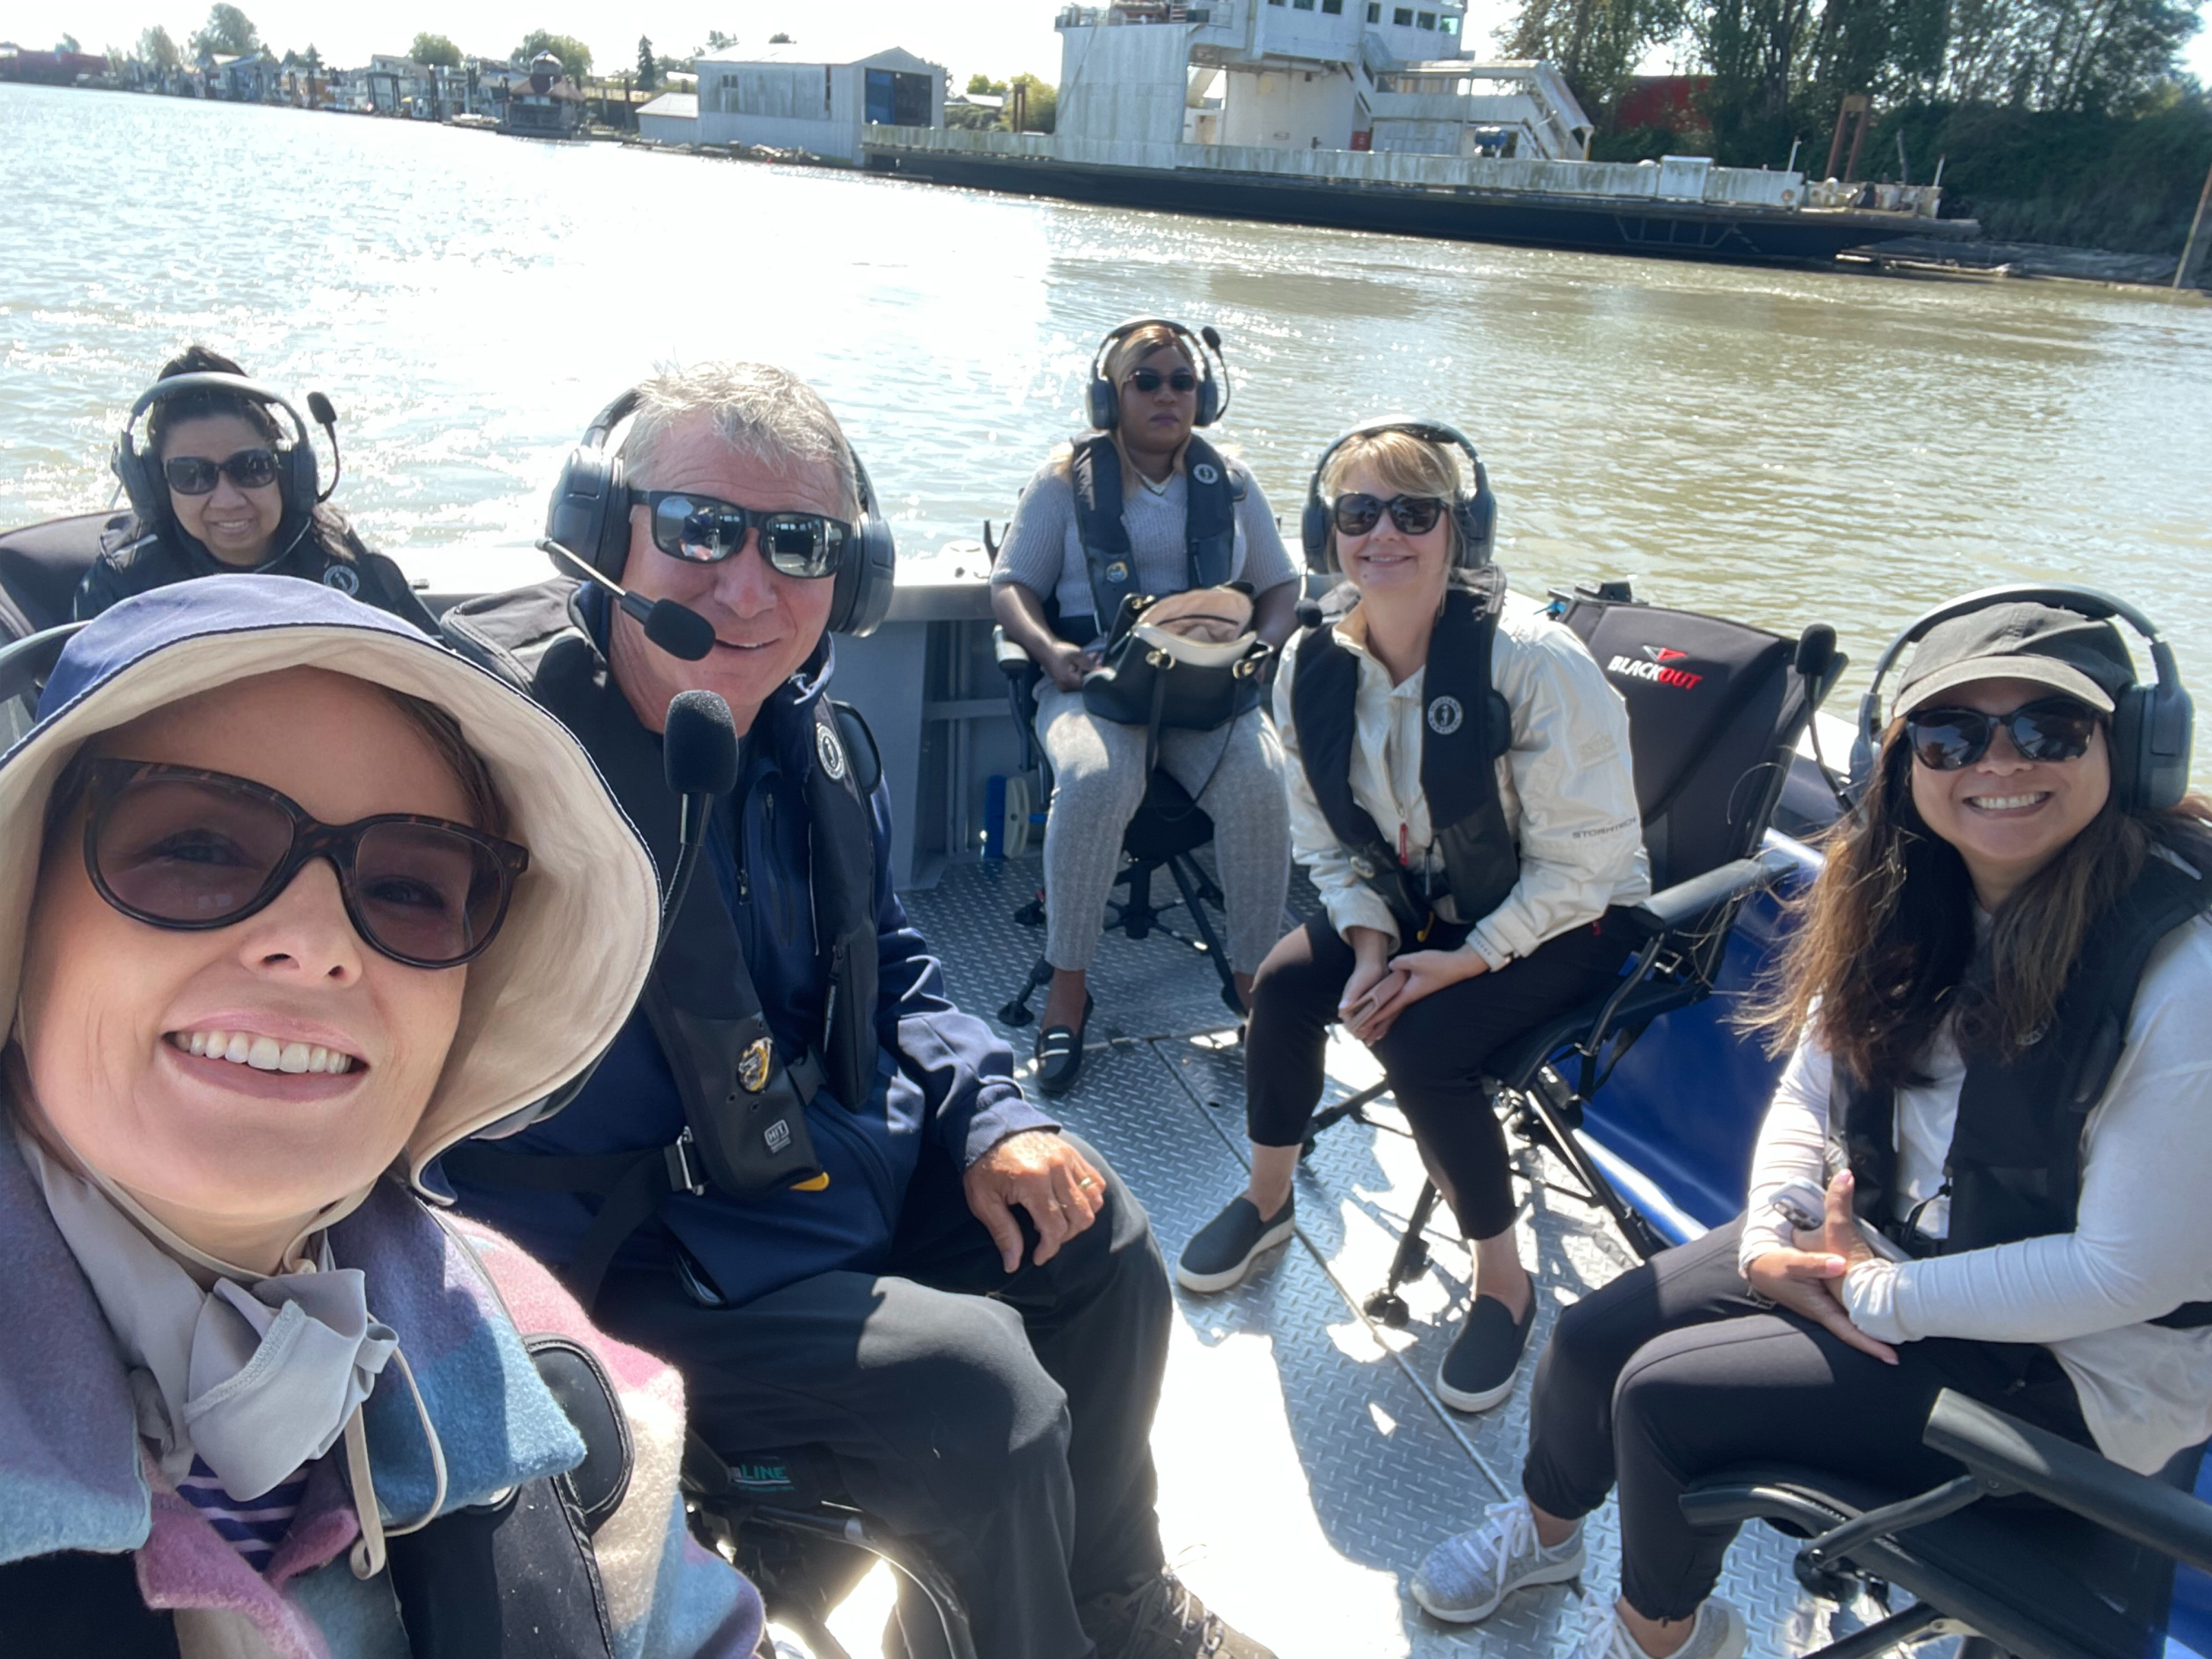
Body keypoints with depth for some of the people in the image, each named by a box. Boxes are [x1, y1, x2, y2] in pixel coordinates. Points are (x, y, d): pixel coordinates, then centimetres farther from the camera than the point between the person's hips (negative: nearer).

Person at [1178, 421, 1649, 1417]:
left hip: (1564, 924, -5)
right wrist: (1371, 939, -13)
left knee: (1418, 1040, -27)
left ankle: (1503, 1282, -3)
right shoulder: (1315, 668, -8)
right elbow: (1326, 836, 3)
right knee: (1285, 982, -17)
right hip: (1418, 903, 6)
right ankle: (1266, 1199, 11)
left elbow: (1583, 860, -20)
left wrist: (1465, 961, -23)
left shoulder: (1536, 664, -25)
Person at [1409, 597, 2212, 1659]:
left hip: (2073, 1363, -6)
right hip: (1876, 1241, 6)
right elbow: (1811, 1088, 4)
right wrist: (1771, 1237, -13)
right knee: (1591, 1339, 0)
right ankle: (1545, 1527, 35)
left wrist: (1876, 1295, -18)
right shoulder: (1909, 896, -6)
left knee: (1667, 1393, -16)